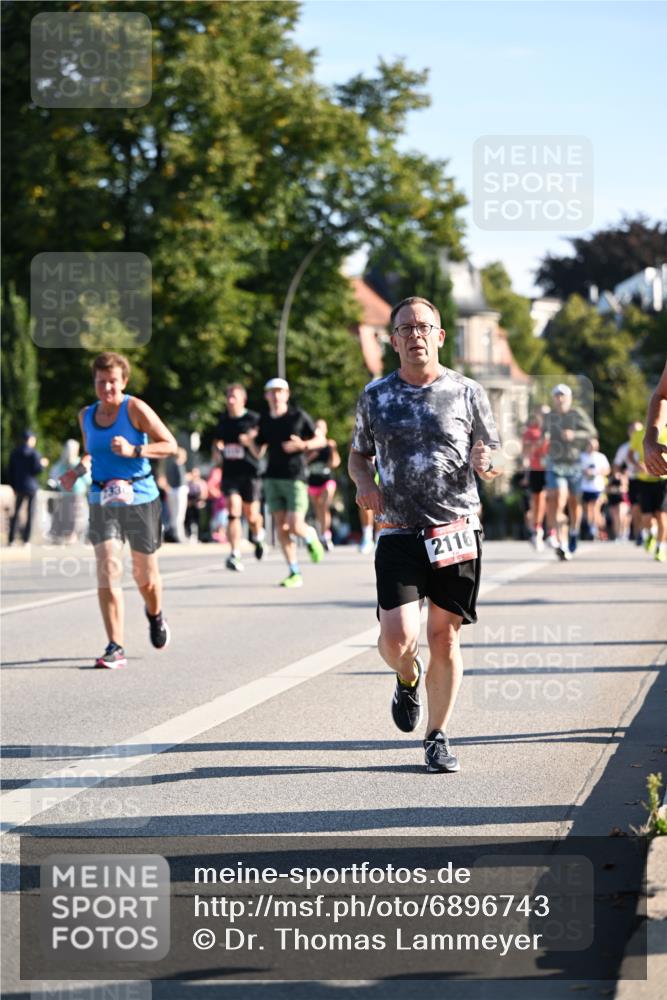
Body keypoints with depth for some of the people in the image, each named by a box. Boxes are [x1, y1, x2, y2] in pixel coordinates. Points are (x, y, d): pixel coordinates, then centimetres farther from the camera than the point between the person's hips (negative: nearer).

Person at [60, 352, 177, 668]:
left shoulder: (135, 409, -9)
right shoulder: (86, 415, 7)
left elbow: (170, 445, -10)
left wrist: (133, 451, -22)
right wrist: (78, 470, 5)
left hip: (140, 499, -3)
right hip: (102, 501, 3)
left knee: (145, 575, 9)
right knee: (107, 571, -13)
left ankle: (155, 615, 44)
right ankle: (115, 648, -12)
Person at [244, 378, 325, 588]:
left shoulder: (299, 416, -2)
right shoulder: (264, 420, 8)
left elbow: (320, 440, 3)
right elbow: (258, 452, 13)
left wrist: (302, 445, -15)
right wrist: (249, 442, -9)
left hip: (295, 478, -4)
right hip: (272, 478, 4)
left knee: (295, 526, -13)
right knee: (281, 526, -1)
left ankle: (311, 536, 23)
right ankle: (294, 573, 5)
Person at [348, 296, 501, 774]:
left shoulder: (467, 393, 4)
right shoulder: (376, 396, 8)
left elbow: (492, 456, 10)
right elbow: (359, 454, 19)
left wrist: (485, 462, -14)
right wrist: (364, 482, -3)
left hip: (458, 531, 0)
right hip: (399, 533, 0)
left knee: (444, 637, 2)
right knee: (398, 638, -12)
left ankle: (438, 736, 16)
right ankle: (408, 679, 24)